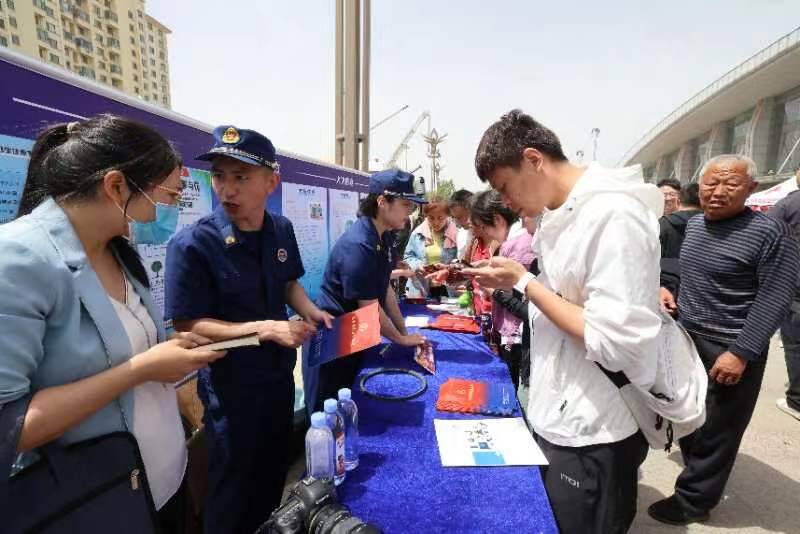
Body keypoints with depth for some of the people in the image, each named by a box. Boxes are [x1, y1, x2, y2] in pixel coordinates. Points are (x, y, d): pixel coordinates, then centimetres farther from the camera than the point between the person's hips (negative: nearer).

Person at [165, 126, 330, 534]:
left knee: (275, 471, 26)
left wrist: (310, 312, -9)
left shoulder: (281, 230, -5)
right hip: (230, 386, -5)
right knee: (235, 484, 17)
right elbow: (187, 325, -20)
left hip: (280, 374, 6)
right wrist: (264, 328, -29)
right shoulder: (192, 244, -22)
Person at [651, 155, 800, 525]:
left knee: (716, 430, 8)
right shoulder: (693, 224, 6)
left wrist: (741, 352, -23)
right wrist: (668, 290, 4)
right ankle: (700, 477, 40)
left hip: (729, 349, -6)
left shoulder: (769, 233, -14)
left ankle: (692, 500, 24)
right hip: (686, 337, 7)